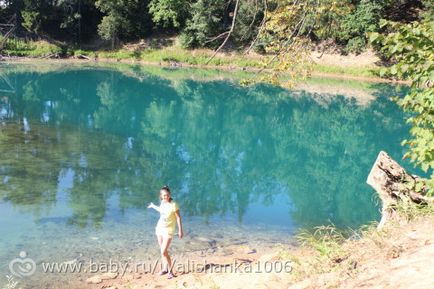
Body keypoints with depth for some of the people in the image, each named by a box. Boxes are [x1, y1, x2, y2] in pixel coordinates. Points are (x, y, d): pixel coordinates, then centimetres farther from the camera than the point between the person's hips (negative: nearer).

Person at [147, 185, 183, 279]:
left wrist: (180, 230, -15)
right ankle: (164, 269, 22)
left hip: (168, 230, -6)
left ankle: (170, 271, 0)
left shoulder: (173, 205, -17)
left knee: (164, 252, -12)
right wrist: (153, 206, 41)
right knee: (163, 251, 10)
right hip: (160, 228, 6)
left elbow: (178, 218, -14)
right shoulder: (163, 203, 3)